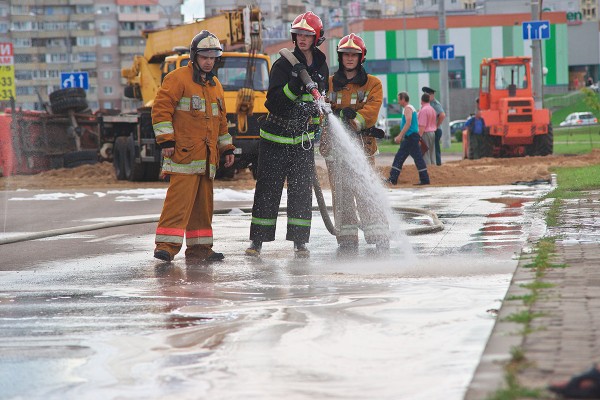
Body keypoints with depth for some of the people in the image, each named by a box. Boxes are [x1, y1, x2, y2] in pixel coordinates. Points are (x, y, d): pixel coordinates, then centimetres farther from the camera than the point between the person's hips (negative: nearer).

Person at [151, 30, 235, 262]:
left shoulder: (215, 86, 21)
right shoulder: (178, 79, -4)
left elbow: (221, 120, 29)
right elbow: (161, 109, -10)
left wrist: (227, 148, 25)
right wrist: (166, 140, -16)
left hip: (207, 156, 8)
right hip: (183, 154, -8)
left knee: (203, 202, 8)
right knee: (179, 199, -16)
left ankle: (199, 247, 14)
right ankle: (166, 245, -18)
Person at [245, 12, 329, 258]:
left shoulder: (321, 67, 7)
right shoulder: (283, 65, -8)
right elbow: (273, 101, -17)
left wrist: (317, 117, 9)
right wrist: (295, 84, -29)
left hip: (303, 140, 3)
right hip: (276, 138, -3)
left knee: (301, 190, 1)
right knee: (268, 189, -2)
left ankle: (300, 242, 6)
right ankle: (257, 240, 2)